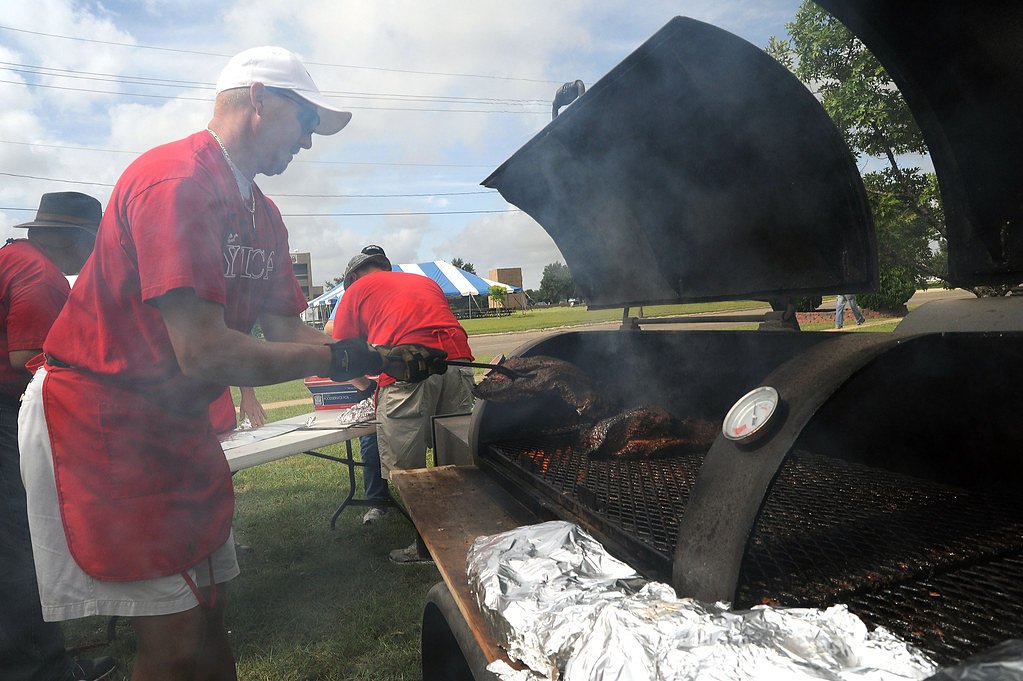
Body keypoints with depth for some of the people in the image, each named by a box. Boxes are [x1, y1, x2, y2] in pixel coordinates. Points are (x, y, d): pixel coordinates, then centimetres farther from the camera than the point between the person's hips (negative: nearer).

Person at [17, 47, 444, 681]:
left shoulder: (264, 217, 9)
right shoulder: (176, 181, -22)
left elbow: (287, 332, 7)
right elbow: (204, 354, -29)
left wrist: (383, 358, -6)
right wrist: (339, 357, -20)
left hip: (179, 425, 9)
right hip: (99, 423, -9)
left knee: (208, 610, 16)